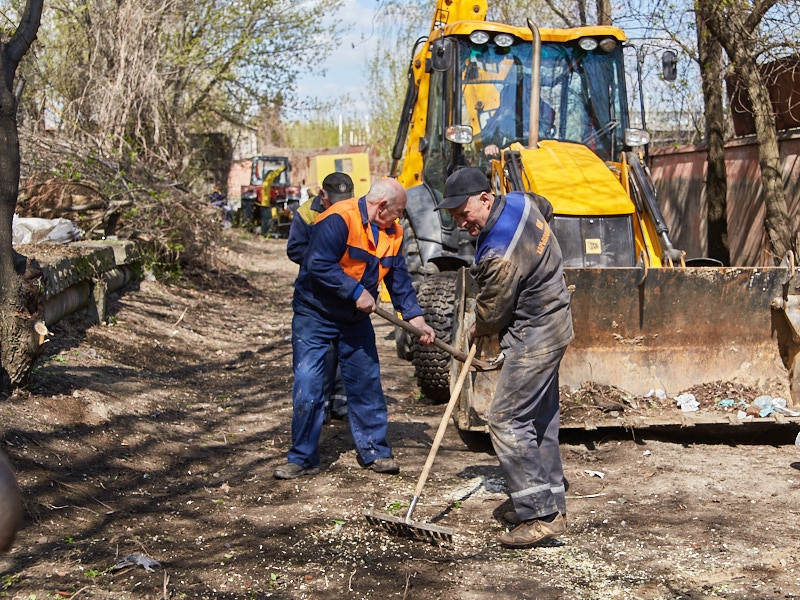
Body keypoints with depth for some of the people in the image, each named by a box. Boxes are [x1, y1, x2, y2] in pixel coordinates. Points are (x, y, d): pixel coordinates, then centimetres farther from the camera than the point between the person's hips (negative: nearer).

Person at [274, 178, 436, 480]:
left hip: (356, 319, 7)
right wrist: (357, 292, -26)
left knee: (367, 384, 8)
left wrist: (417, 319, -4)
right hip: (315, 315, -6)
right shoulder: (339, 219, -23)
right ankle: (302, 458, 4)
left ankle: (374, 451, 20)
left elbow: (400, 280, 5)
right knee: (307, 386, -6)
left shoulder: (392, 233, 2)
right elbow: (319, 265, -29)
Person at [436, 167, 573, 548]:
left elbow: (492, 313, -15)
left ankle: (539, 516, -9)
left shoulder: (500, 254, -28)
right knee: (540, 418, 16)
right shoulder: (520, 201, -1)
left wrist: (478, 331, 9)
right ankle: (552, 506, 24)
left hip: (533, 337, -10)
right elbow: (545, 205, 25)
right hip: (551, 324, 10)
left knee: (506, 421, -10)